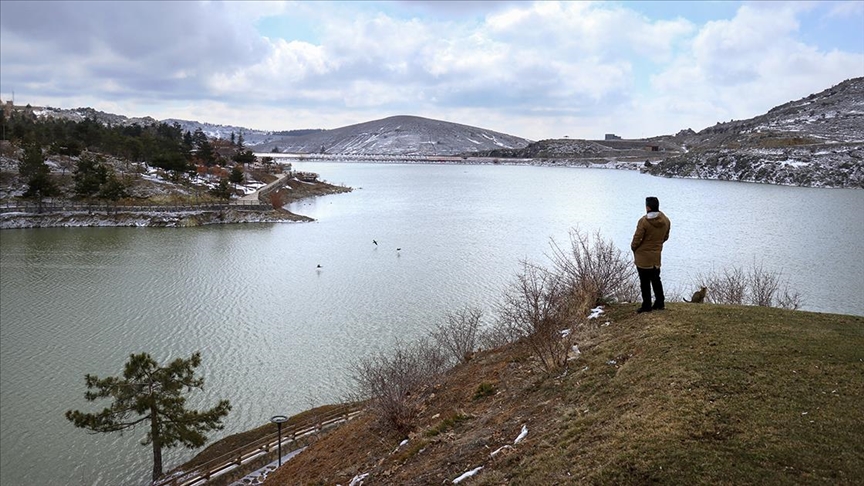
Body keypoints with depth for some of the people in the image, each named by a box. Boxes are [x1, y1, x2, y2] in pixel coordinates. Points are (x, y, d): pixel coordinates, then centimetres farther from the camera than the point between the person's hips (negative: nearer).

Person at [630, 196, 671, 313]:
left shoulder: (644, 221, -22)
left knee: (645, 282, 4)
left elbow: (637, 238, -16)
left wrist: (633, 248, 3)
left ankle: (646, 305, 9)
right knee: (656, 279, 20)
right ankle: (660, 303, 25)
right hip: (656, 256, 6)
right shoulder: (666, 221, -1)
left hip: (643, 256, -6)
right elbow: (665, 237, 10)